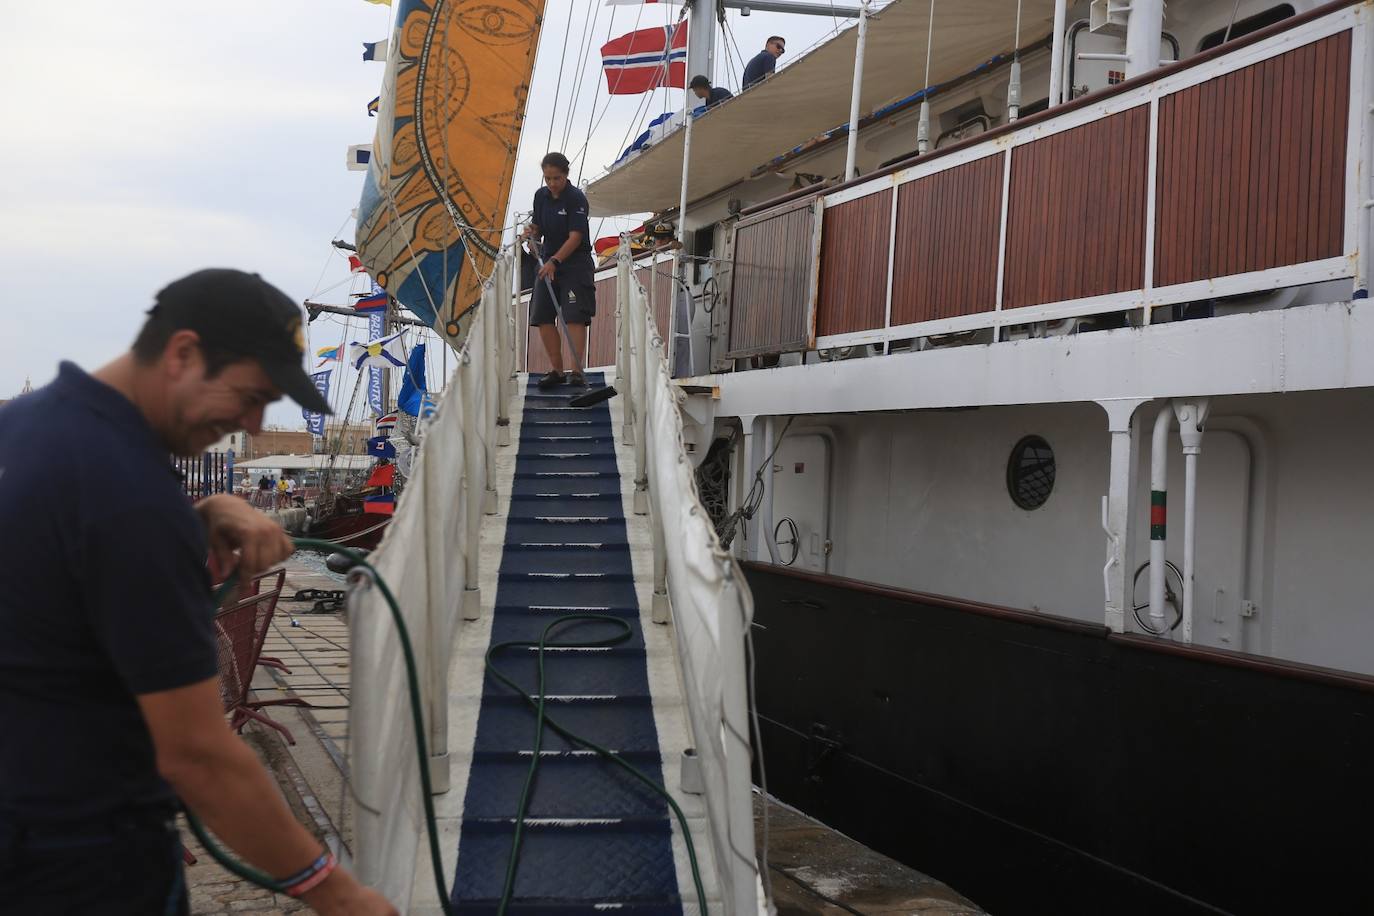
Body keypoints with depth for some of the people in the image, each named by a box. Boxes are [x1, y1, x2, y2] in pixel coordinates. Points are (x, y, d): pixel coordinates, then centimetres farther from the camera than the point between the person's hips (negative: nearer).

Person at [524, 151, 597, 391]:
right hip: (548, 262, 6)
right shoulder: (541, 196, 5)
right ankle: (557, 371, 10)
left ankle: (577, 372, -10)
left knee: (575, 317, -11)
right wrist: (532, 231, -10)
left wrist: (555, 261, -27)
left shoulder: (576, 198, -14)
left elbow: (575, 237, -19)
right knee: (542, 317, 1)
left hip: (575, 264, -6)